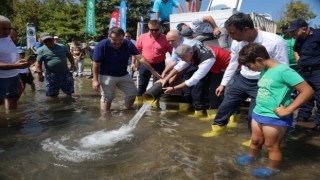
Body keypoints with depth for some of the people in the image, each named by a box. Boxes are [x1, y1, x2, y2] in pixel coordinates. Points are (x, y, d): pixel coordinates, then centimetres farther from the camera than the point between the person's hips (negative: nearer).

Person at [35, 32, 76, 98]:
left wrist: (72, 65, 6)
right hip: (51, 76, -2)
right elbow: (38, 63, -4)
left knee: (69, 92, 10)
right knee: (53, 95, 6)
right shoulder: (41, 50, -1)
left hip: (65, 74, 2)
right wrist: (40, 74, -12)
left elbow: (70, 56, 19)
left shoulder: (62, 47, 8)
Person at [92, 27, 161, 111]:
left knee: (132, 93, 12)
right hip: (107, 76, -4)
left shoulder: (128, 44, -12)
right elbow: (96, 65, -15)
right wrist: (95, 80, -20)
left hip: (123, 75, 5)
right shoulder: (101, 45, -20)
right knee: (106, 98, -1)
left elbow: (140, 58, -16)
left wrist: (152, 71, -20)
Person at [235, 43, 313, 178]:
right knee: (256, 140, 24)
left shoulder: (283, 71, -21)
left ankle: (272, 169, 33)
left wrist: (288, 110, -21)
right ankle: (251, 156, 48)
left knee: (271, 146, 12)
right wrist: (259, 107, 7)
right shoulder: (265, 71, 3)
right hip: (258, 113, 8)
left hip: (275, 118, -7)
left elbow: (308, 91, -22)